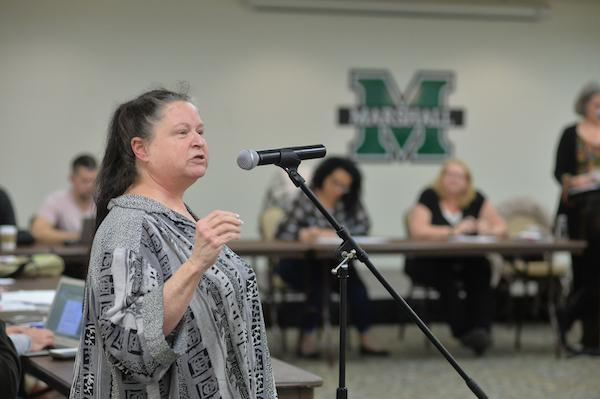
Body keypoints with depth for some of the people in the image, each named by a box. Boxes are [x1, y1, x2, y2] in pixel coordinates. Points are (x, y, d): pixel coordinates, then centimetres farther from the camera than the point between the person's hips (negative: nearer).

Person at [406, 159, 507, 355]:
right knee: (445, 275, -35)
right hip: (427, 263, -3)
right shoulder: (429, 197, -7)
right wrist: (454, 231, -24)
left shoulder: (476, 199, 4)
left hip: (464, 261, 3)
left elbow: (501, 227, 2)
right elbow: (417, 230, -21)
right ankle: (463, 331, -30)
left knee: (482, 268, -28)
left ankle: (482, 329, -29)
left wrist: (487, 229, -22)